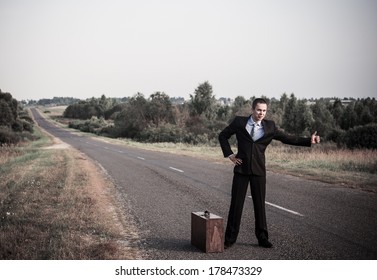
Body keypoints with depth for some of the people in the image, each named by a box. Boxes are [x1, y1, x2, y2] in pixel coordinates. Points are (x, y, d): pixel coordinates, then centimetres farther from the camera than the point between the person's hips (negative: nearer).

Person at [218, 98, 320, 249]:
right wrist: (229, 154, -1)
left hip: (258, 170, 1)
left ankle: (262, 238, 18)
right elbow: (223, 136, 9)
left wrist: (309, 141, -5)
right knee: (236, 203, 2)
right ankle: (230, 238, 11)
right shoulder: (239, 122, -1)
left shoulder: (269, 126, 2)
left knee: (260, 204, 6)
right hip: (241, 169, -1)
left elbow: (287, 138, 3)